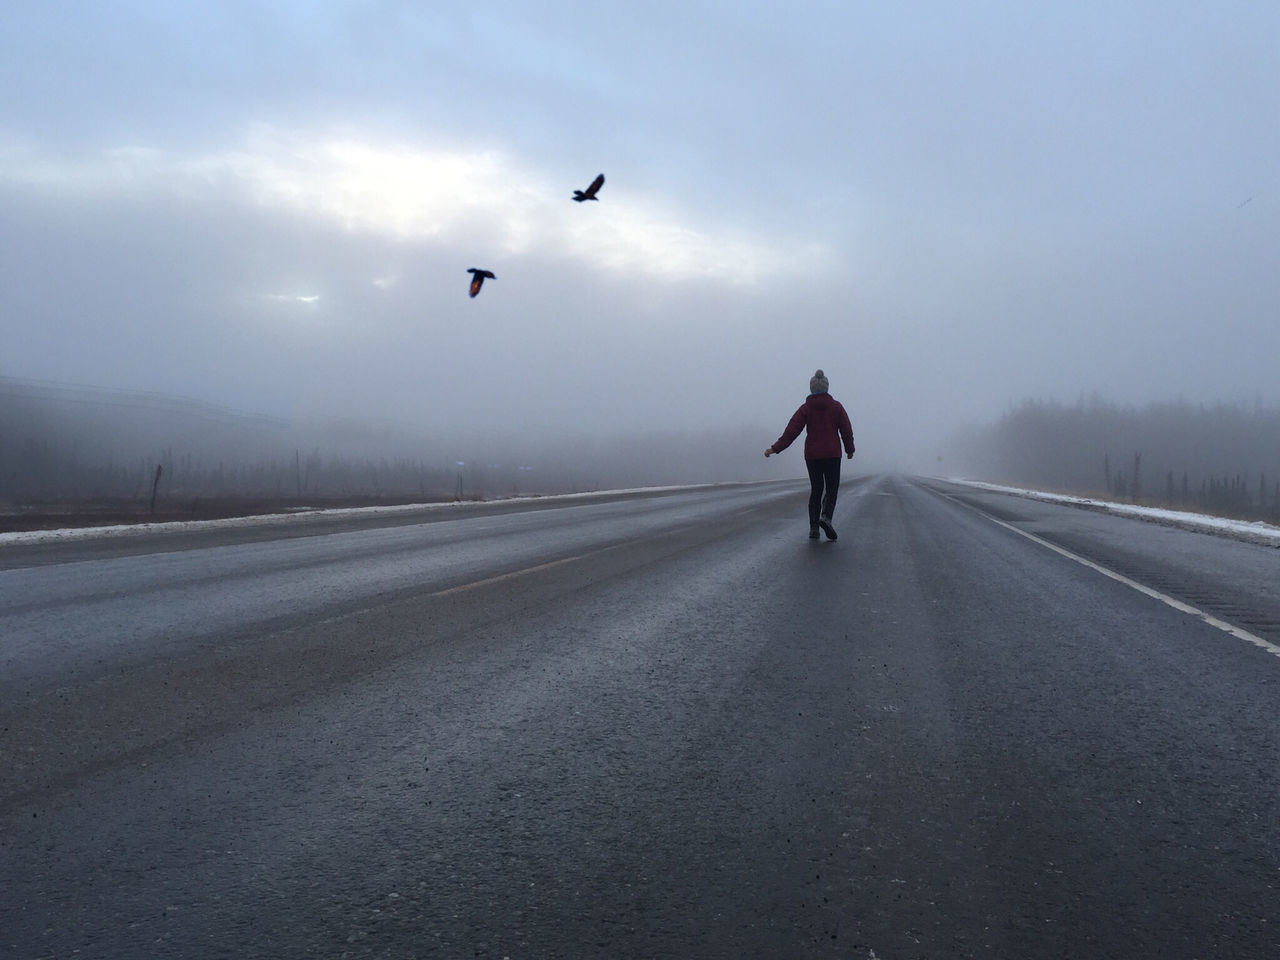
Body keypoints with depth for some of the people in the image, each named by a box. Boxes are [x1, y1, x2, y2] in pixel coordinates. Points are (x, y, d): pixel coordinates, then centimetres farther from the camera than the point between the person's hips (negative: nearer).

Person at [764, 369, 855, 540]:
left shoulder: (805, 408, -1)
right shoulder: (836, 406, 1)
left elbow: (791, 431, -7)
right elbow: (846, 430, 3)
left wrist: (775, 448, -5)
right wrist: (849, 449, 18)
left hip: (812, 455, 1)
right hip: (832, 454, -1)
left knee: (815, 489, 10)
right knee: (832, 489, 7)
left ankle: (813, 527, 4)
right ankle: (826, 517, -19)